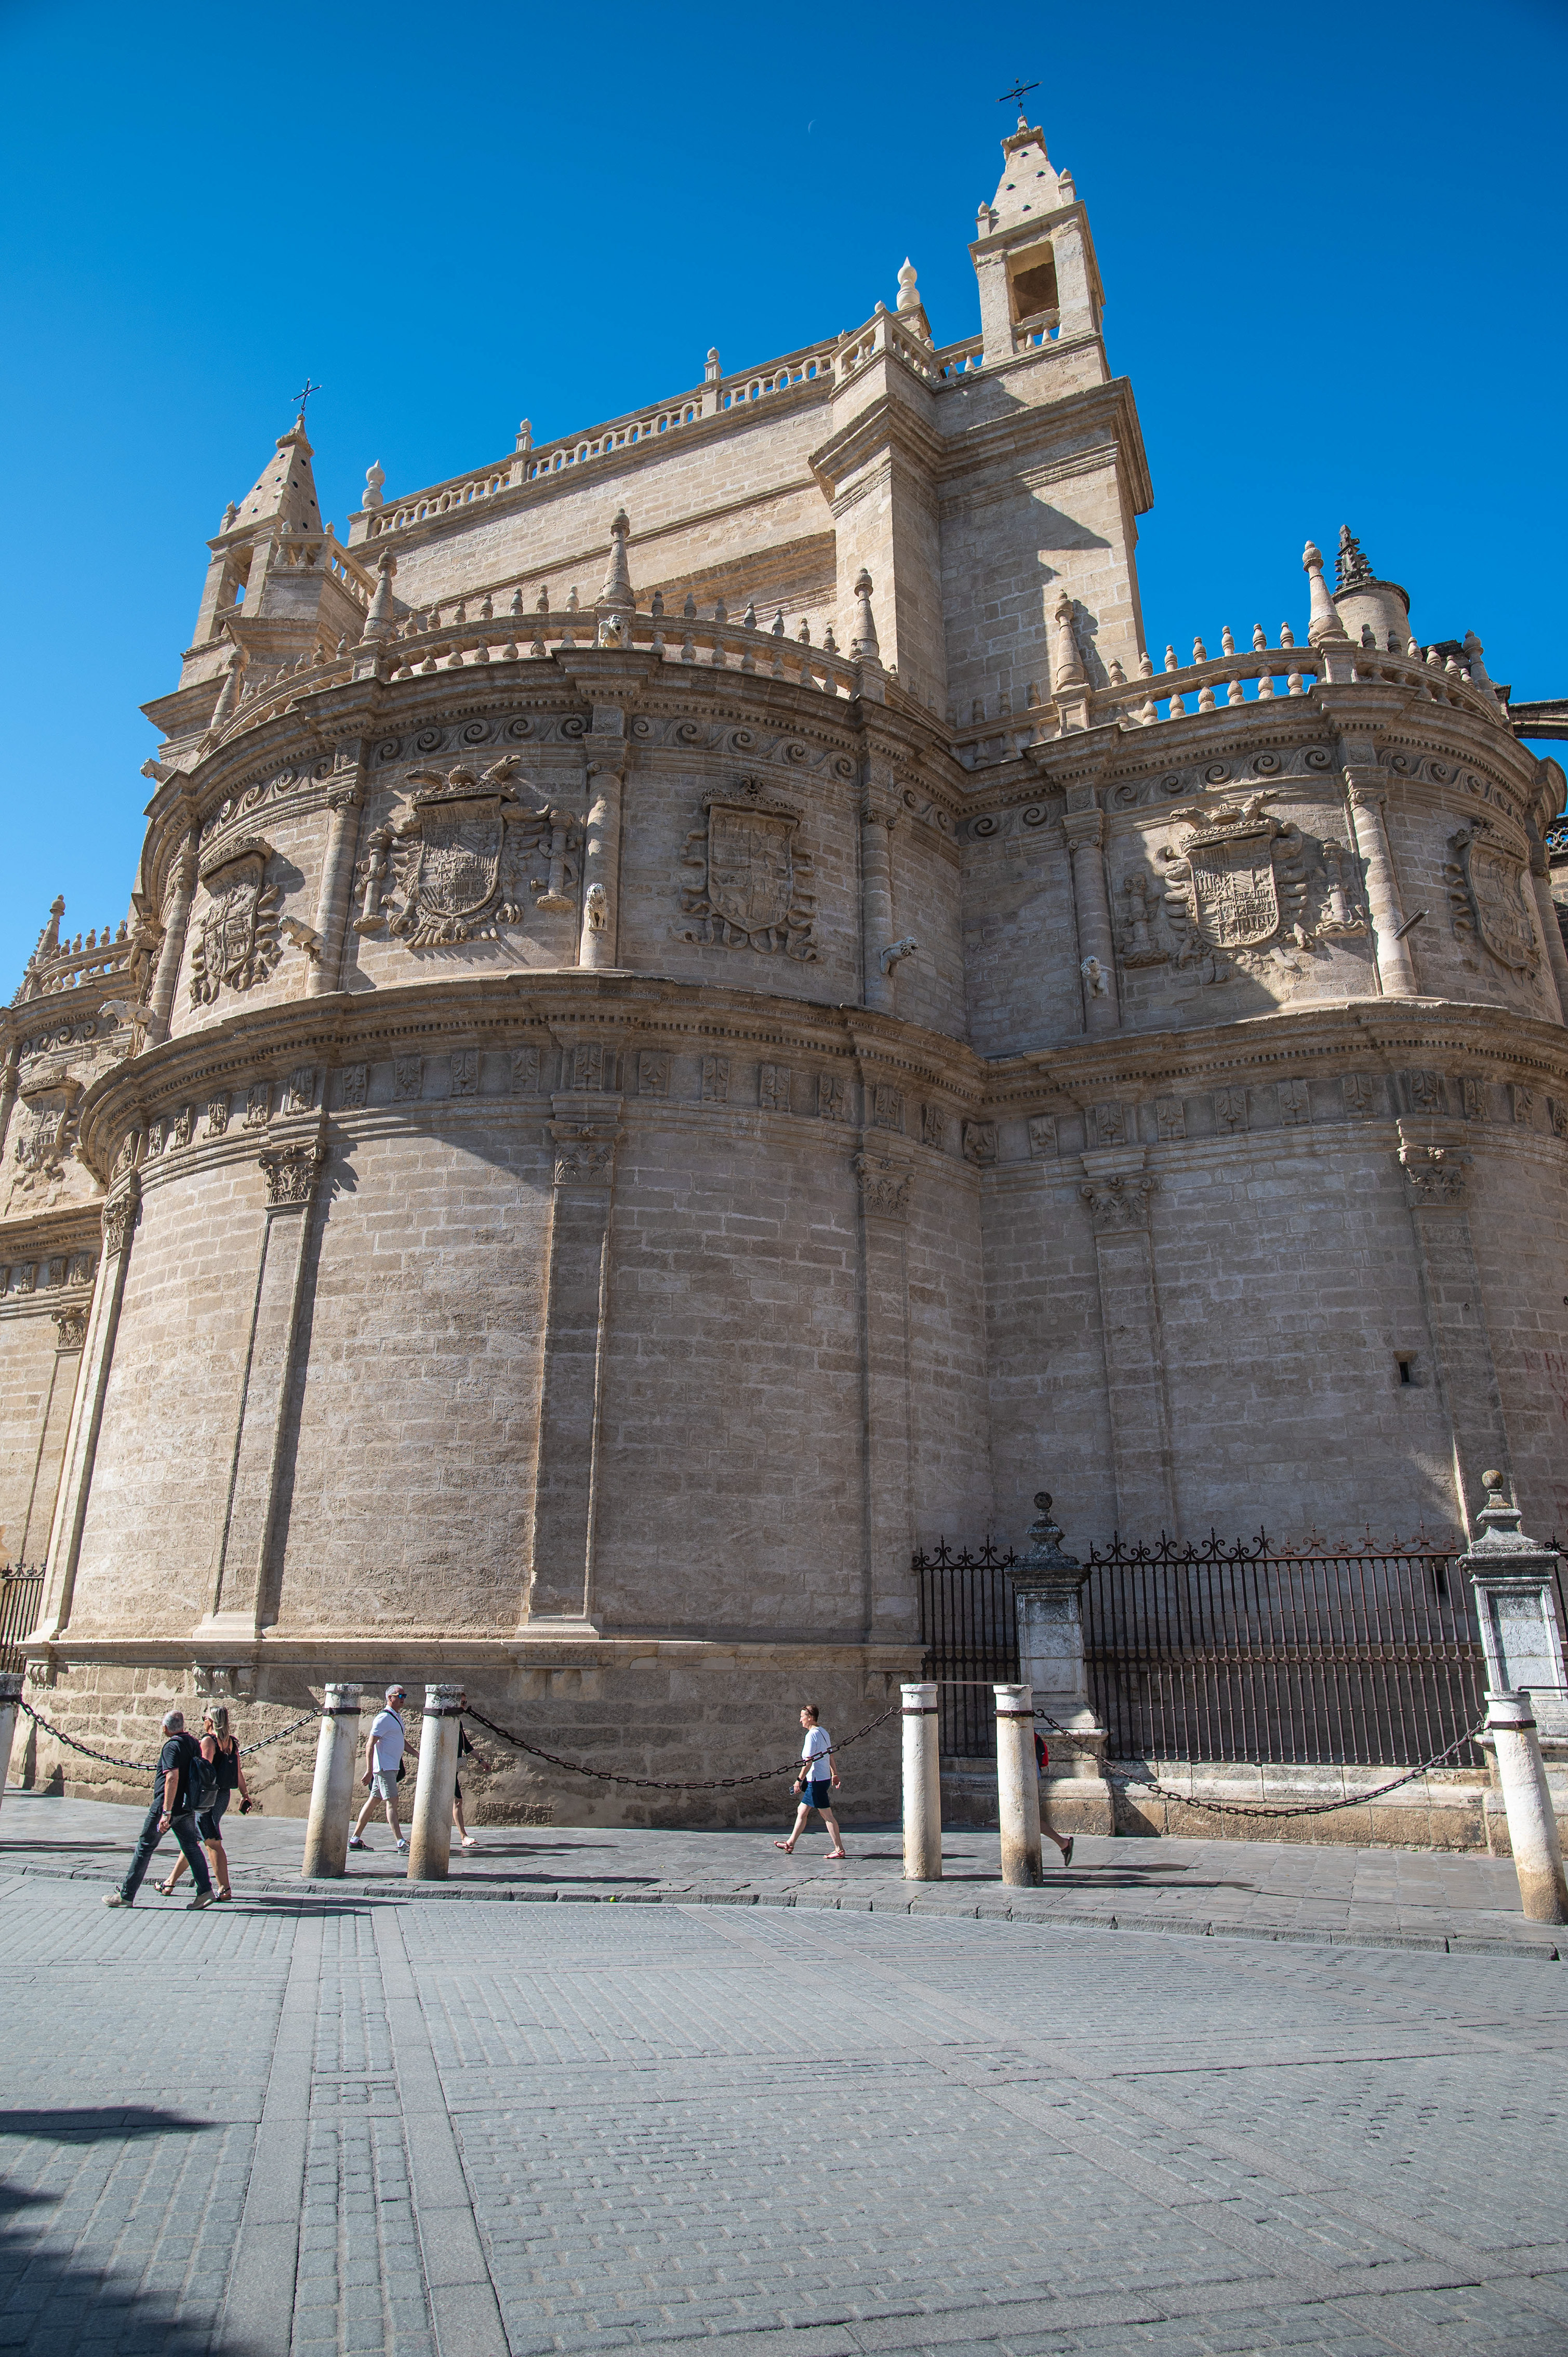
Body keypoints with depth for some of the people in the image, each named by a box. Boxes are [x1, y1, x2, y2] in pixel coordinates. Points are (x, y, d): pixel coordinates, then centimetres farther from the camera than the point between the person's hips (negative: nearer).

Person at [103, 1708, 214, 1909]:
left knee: (145, 1847, 7)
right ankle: (205, 1890, -2)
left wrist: (166, 1812, -27)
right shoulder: (194, 1743, 9)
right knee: (191, 1847, 8)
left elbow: (173, 1778, -26)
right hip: (187, 1807, 7)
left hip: (165, 1806, -7)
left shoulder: (172, 1746, -16)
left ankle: (126, 1894, 17)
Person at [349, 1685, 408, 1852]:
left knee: (373, 1800, 12)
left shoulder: (396, 1718, 16)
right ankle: (401, 1843, -15)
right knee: (392, 1802, -12)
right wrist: (369, 1770, -22)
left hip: (391, 1768, 9)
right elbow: (370, 1744, -18)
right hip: (384, 1767, -9)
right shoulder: (384, 1718, -13)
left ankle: (355, 1839, 19)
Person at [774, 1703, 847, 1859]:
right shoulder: (824, 1732, 12)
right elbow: (830, 1755, 18)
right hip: (824, 1778, 10)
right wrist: (835, 1774, 24)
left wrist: (799, 1779, -16)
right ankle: (790, 1844, 23)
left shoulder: (812, 1735, -16)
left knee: (827, 1815, -4)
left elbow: (809, 1761, -20)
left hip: (817, 1780, -10)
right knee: (802, 1811, 15)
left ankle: (840, 1849, 1)